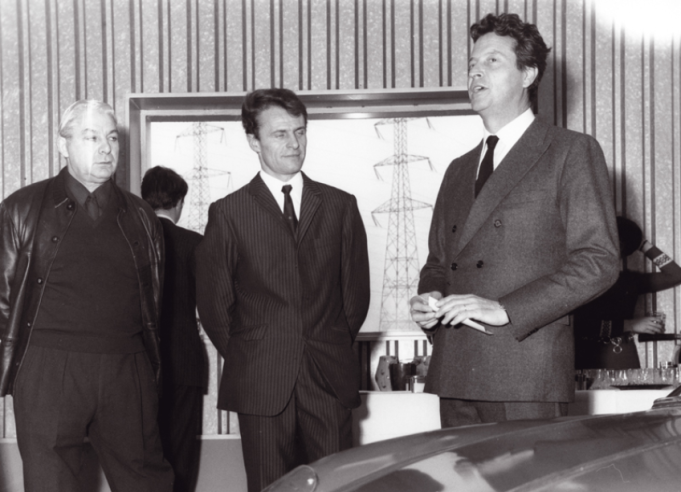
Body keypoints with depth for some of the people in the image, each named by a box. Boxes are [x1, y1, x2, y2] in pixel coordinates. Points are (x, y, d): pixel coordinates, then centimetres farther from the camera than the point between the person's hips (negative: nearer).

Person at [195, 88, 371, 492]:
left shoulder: (340, 206, 9)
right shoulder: (229, 213, 2)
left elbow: (356, 291, 13)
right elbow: (213, 304, 6)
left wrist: (333, 349, 11)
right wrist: (245, 358, 8)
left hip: (330, 381, 2)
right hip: (261, 383, -1)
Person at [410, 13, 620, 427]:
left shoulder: (573, 152, 2)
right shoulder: (459, 171, 23)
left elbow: (598, 261, -7)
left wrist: (504, 309, -15)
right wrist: (429, 299, 3)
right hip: (456, 376, 6)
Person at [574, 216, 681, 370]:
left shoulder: (630, 280, 12)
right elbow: (579, 325, -11)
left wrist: (643, 244, 10)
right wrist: (629, 325, -12)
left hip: (624, 361, 3)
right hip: (588, 361, -3)